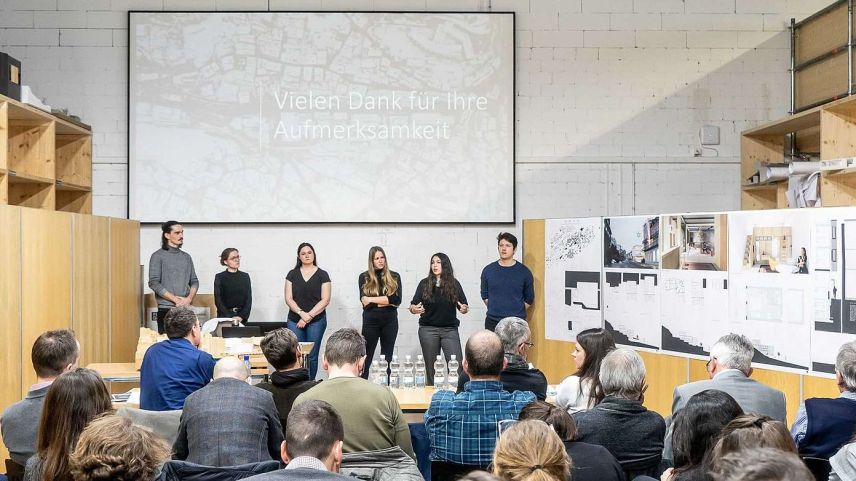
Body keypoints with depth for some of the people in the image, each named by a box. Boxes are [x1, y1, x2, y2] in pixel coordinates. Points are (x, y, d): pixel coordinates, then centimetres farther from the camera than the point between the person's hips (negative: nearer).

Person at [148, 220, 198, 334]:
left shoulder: (186, 257, 14)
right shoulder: (158, 256, -1)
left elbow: (194, 281, 16)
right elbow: (154, 283, -9)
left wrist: (189, 298, -3)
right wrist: (175, 299, -12)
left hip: (185, 308, 4)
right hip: (166, 309, -4)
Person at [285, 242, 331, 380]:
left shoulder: (322, 275, 3)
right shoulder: (292, 274, 8)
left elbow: (325, 300, -3)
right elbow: (288, 299, 3)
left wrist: (309, 316, -10)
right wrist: (301, 313, -12)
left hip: (317, 321, -1)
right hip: (294, 321, 1)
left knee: (312, 356, 0)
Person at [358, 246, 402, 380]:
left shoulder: (394, 277, 5)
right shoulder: (364, 277, 2)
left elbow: (397, 300, -8)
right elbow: (364, 302, -8)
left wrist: (373, 299, -11)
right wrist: (388, 301, -11)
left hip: (390, 322, 2)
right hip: (370, 322, -2)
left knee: (387, 359, 8)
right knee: (366, 358, 1)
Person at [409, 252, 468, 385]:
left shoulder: (454, 284, 5)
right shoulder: (424, 284, 5)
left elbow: (464, 307, 6)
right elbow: (413, 306, 3)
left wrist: (464, 309, -17)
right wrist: (414, 309, -20)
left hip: (450, 329, 0)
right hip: (428, 329, 0)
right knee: (431, 368, 4)